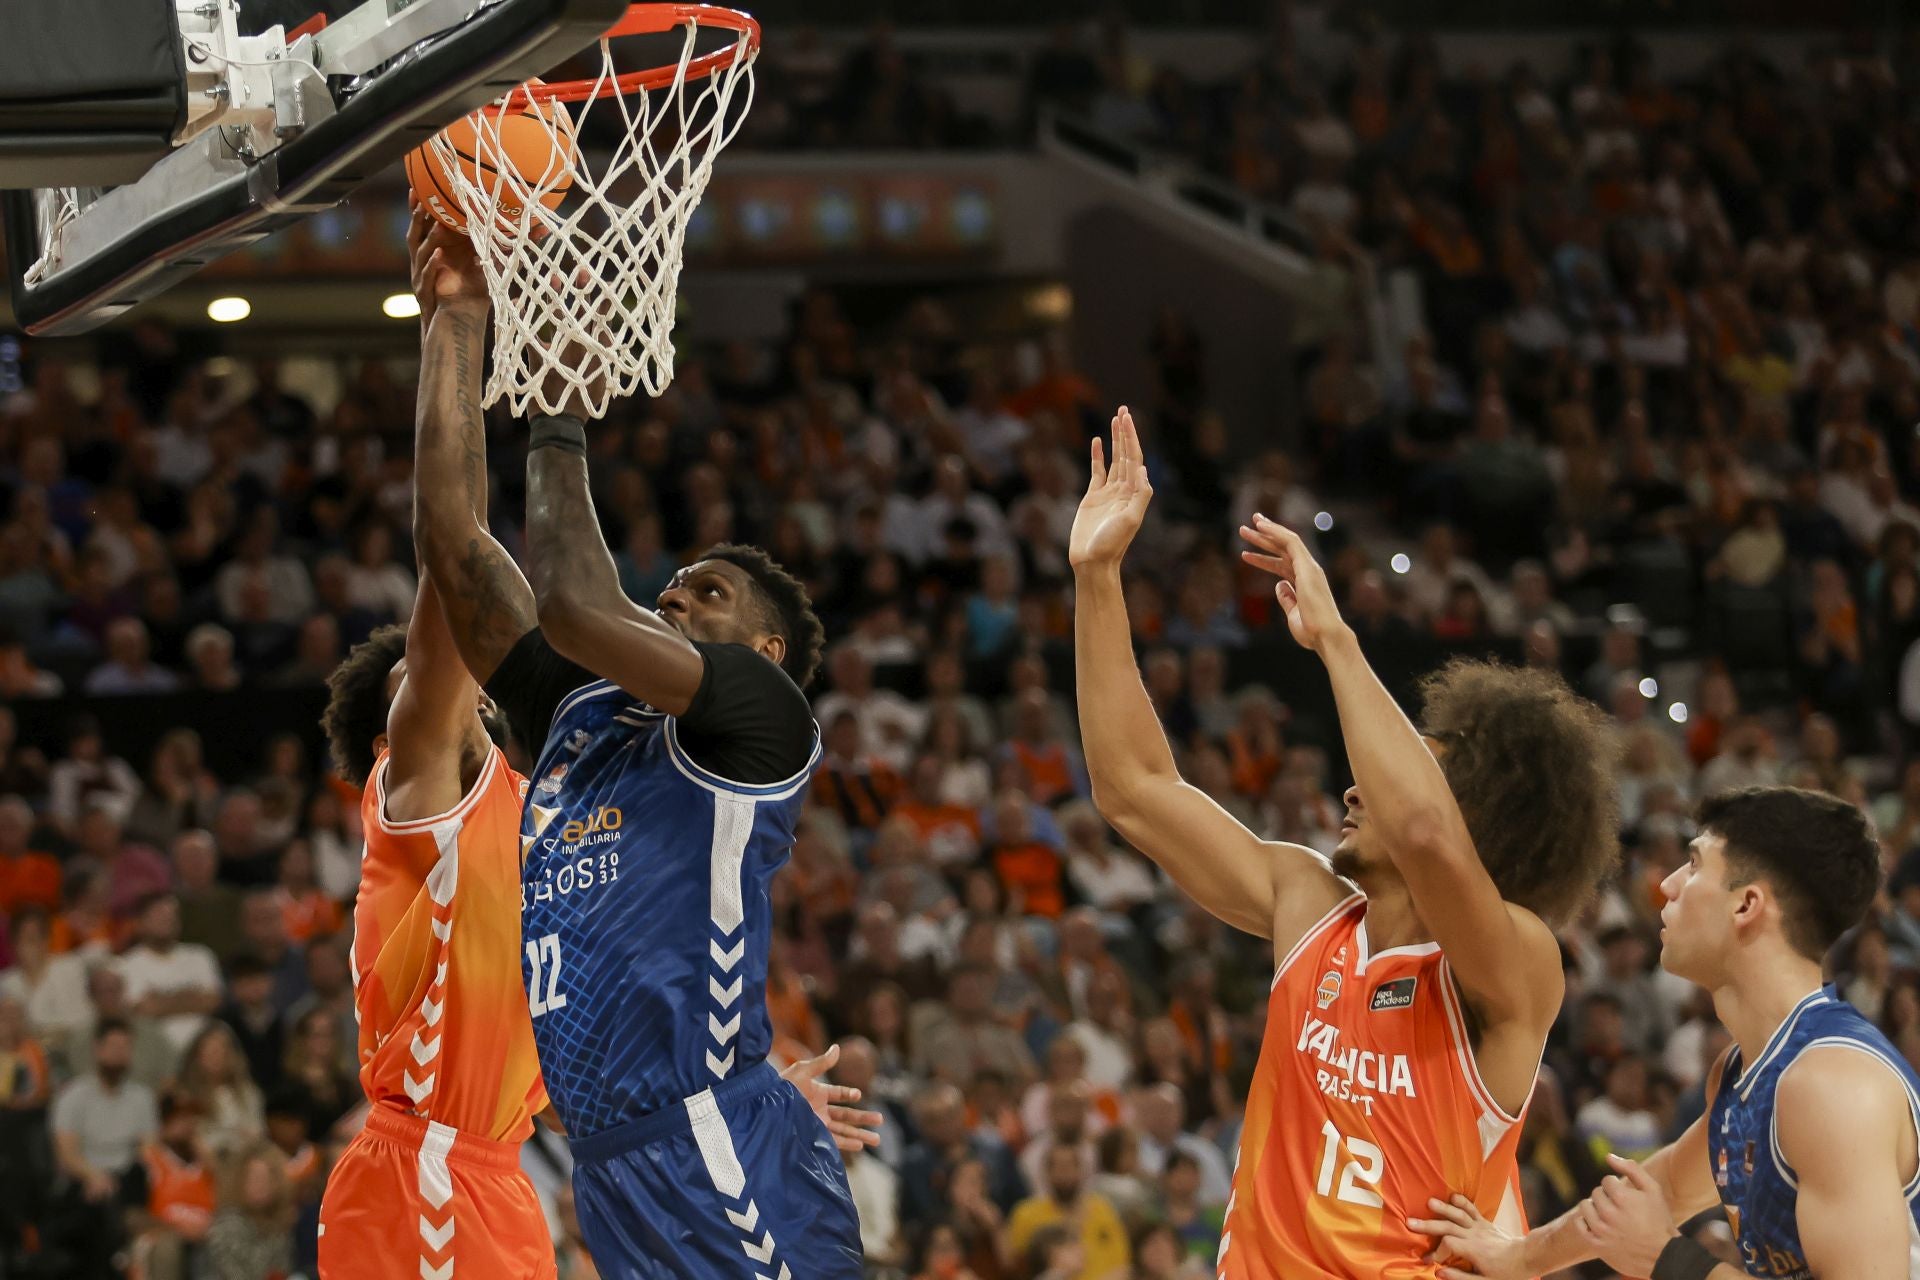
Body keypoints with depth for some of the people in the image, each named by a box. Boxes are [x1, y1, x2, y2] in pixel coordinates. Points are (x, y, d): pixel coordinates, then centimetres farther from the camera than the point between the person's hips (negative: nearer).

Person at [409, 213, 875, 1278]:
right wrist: (455, 322, 12)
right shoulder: (574, 712, 19)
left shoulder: (764, 718, -1)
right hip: (611, 1163, 8)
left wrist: (556, 430, -1)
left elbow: (573, 607, -16)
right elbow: (457, 548, 14)